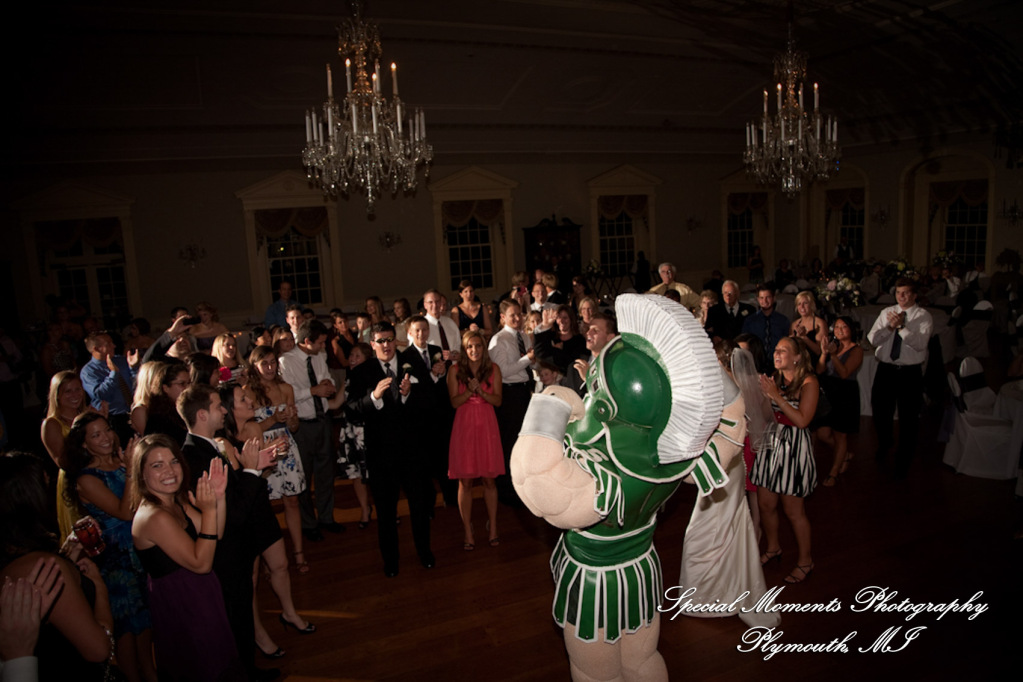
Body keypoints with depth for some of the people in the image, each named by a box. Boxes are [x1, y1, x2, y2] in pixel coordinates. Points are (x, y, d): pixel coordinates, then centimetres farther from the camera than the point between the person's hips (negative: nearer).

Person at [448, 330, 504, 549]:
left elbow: (498, 400, 1)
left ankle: (493, 527, 20)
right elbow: (454, 402, -2)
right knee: (465, 481, 2)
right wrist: (470, 391, -18)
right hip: (464, 426, -1)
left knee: (489, 480, 6)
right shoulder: (456, 371, 1)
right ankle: (468, 533, 11)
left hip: (487, 425, 1)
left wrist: (481, 392, -16)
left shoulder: (493, 369, 4)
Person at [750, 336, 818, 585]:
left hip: (794, 448, -5)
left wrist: (776, 396, -21)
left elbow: (802, 420, -19)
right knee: (765, 504, 13)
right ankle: (773, 548, 37)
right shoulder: (774, 379, 8)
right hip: (769, 443, 6)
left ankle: (805, 560, 26)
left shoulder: (809, 382, -9)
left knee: (793, 510, 5)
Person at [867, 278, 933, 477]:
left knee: (909, 418, 9)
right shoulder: (886, 313, 4)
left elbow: (920, 343, -20)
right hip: (885, 370, 3)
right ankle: (884, 445, 47)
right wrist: (890, 326, -19)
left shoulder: (923, 316, -5)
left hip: (910, 373, -3)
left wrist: (901, 327, -27)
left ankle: (903, 462, 28)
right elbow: (873, 340, -5)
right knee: (881, 414, 15)